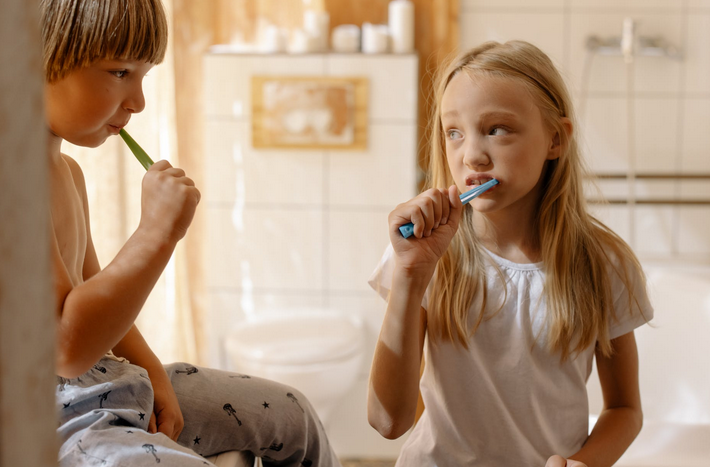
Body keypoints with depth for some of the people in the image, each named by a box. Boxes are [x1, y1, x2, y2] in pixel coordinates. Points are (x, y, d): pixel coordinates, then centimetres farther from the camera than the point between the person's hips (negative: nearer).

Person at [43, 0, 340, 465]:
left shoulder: (67, 170, 11)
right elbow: (67, 346, -31)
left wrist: (153, 374, 9)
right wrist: (158, 231, -27)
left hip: (110, 380, 10)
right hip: (57, 424, -10)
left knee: (290, 413, 18)